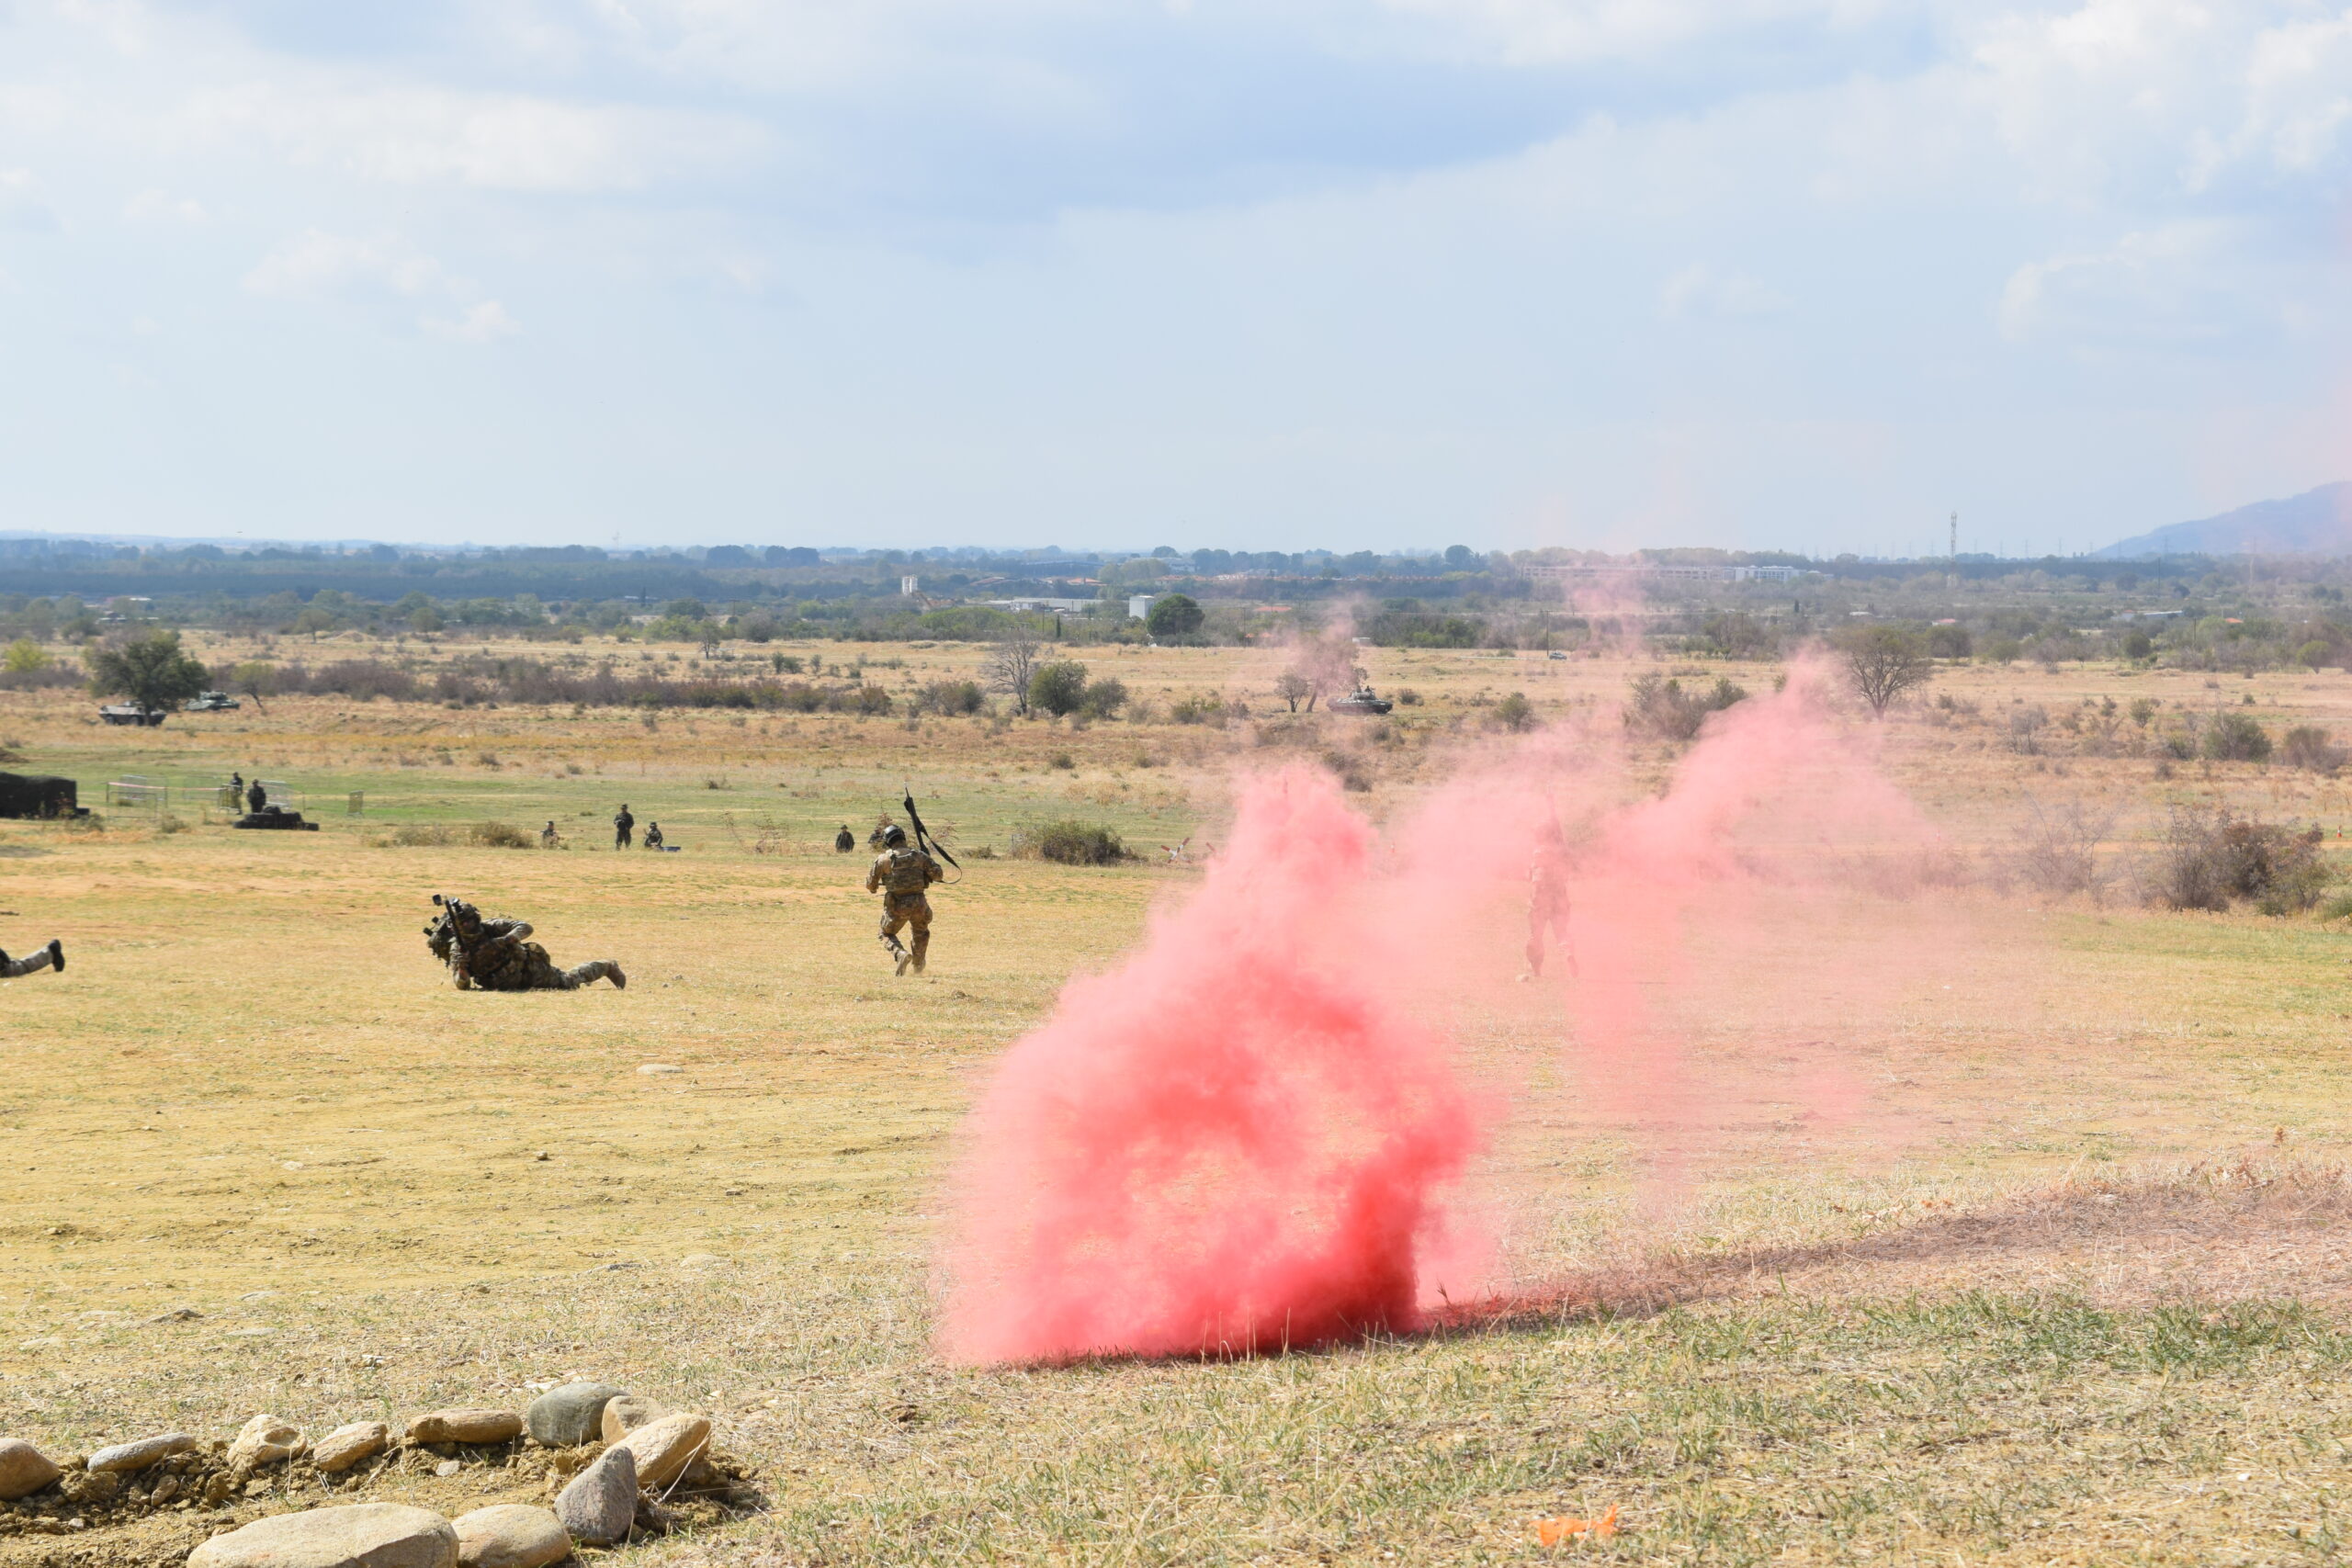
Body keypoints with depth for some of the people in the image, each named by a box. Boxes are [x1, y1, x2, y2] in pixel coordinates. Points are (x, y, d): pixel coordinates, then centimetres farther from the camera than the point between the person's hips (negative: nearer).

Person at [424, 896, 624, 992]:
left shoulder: (491, 928, -25)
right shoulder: (457, 949, -18)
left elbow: (525, 927, -24)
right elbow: (463, 986, -20)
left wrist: (506, 939, -43)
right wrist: (461, 966, -42)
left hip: (531, 969, -3)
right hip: (511, 985, 3)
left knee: (570, 982, 15)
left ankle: (607, 967, 39)